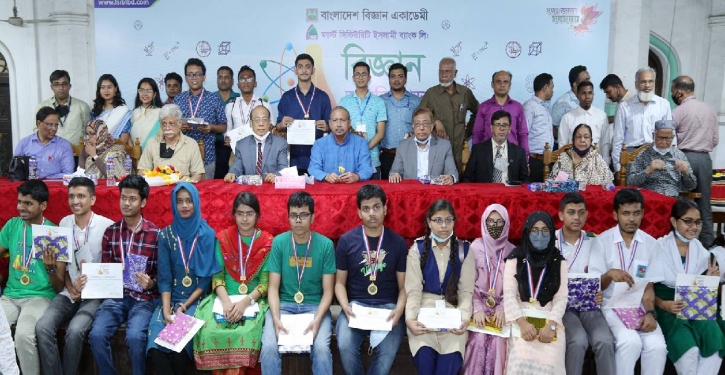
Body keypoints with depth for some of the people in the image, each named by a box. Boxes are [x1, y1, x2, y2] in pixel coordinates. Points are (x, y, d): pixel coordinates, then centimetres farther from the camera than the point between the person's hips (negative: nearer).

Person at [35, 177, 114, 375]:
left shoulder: (107, 226, -8)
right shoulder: (64, 223, 8)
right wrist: (70, 287, -2)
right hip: (69, 292, 5)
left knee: (74, 331, -28)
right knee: (42, 328, -21)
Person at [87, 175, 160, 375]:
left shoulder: (155, 233, -2)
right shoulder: (110, 231, 8)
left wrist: (151, 283, -19)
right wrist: (87, 280, -9)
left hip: (144, 298, -3)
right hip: (115, 296, 3)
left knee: (135, 337, -28)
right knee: (97, 335, -22)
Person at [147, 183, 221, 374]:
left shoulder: (208, 235, -1)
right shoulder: (165, 235, 4)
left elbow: (207, 279, -3)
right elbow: (164, 278, -1)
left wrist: (184, 306, -12)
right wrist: (166, 310, -14)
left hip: (197, 300, -2)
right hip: (170, 298, 2)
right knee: (155, 344, -23)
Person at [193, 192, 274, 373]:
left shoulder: (267, 242, 1)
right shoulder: (223, 238, 6)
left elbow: (265, 282, -4)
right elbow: (217, 276, 1)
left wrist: (245, 302, -20)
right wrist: (226, 301, -18)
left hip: (254, 300, -2)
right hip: (225, 297, 2)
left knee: (244, 333, -31)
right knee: (209, 331, -26)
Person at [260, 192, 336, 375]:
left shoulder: (325, 244, -6)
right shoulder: (279, 242, -4)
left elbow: (328, 290, -4)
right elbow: (273, 287, -4)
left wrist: (317, 319, -20)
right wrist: (275, 318, -20)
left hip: (314, 305, -1)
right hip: (284, 304, 1)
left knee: (321, 348, -26)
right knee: (269, 347, -24)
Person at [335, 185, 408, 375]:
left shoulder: (398, 242, 4)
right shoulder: (346, 240, 2)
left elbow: (403, 285, 5)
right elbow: (340, 282, 6)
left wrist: (399, 309, -14)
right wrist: (345, 306, -13)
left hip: (388, 305, 0)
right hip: (355, 304, 0)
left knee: (388, 350, -27)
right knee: (345, 346, -27)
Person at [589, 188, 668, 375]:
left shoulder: (650, 244, 4)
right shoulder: (601, 241, -5)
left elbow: (648, 287, 5)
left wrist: (650, 313, -13)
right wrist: (609, 274, -27)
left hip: (640, 306, 3)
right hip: (611, 305, -3)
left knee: (657, 345, -23)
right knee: (630, 341, -29)